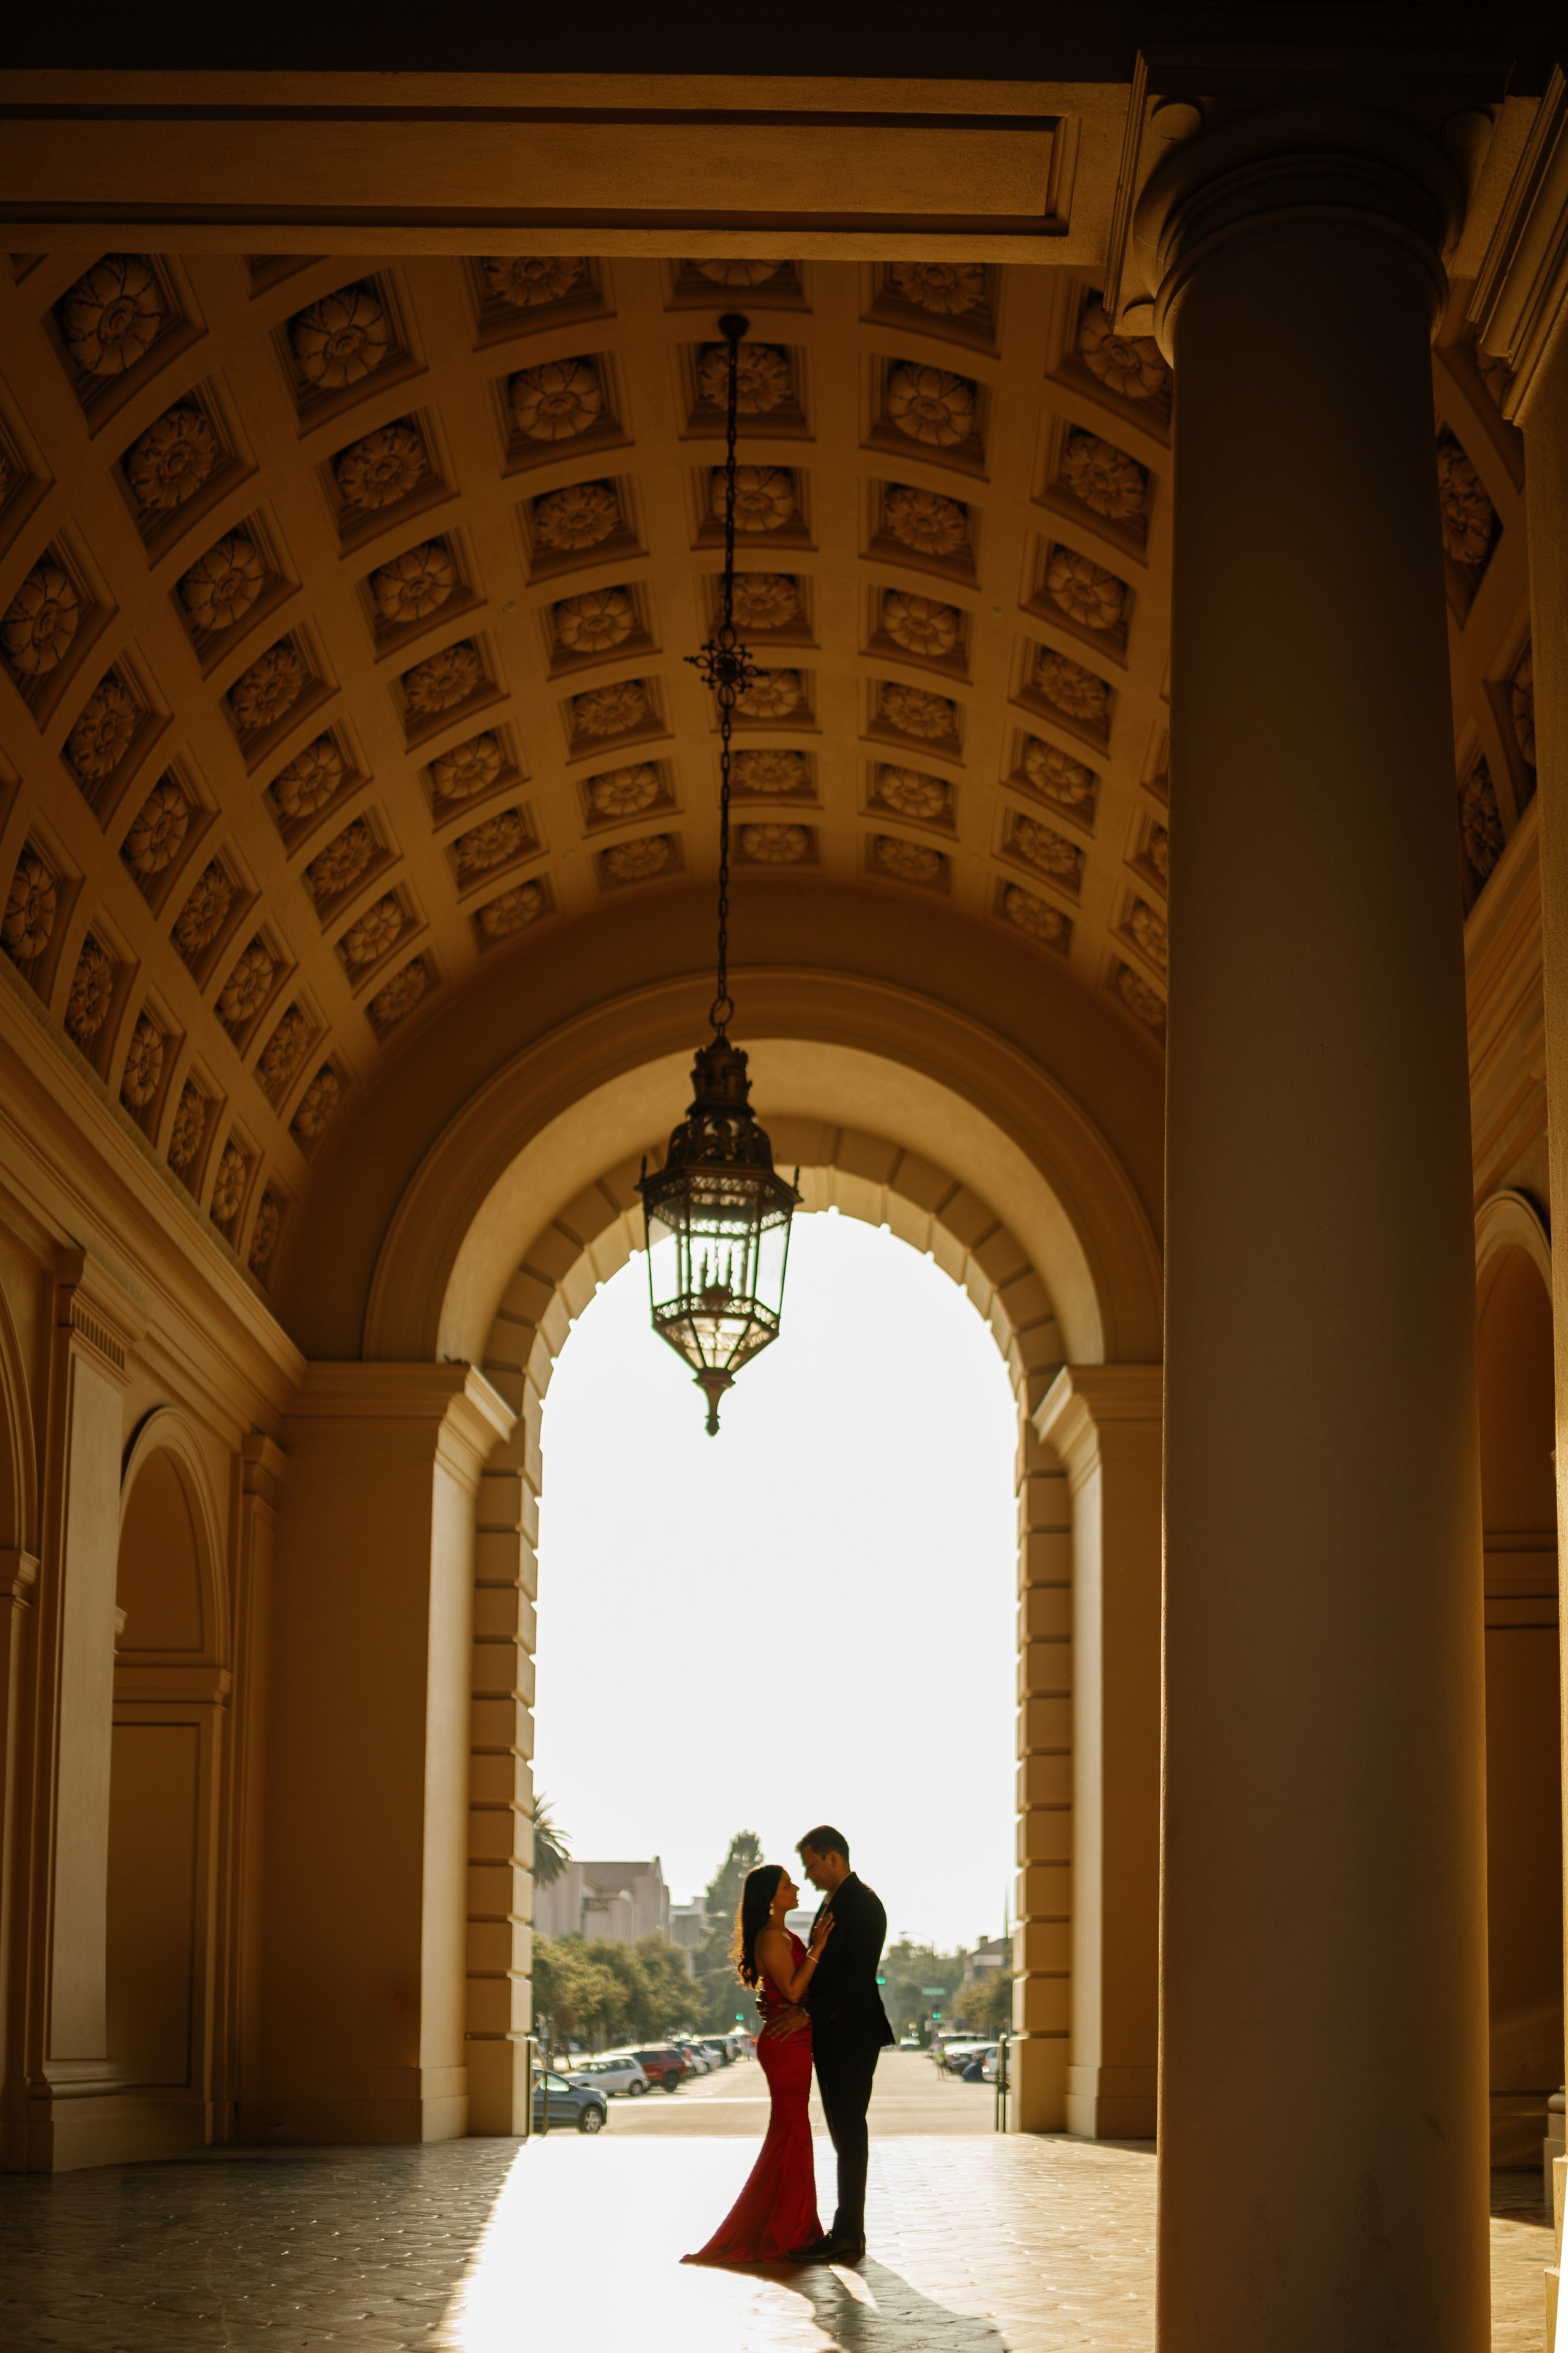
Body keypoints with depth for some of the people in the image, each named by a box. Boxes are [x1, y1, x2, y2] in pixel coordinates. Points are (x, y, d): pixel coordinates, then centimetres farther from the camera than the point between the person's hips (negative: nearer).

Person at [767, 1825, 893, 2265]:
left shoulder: (862, 1904, -13)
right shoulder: (832, 1903, 18)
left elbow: (860, 1973, -21)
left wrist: (808, 2013, -23)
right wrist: (790, 2005, 5)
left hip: (852, 2034, -10)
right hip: (831, 2035, 10)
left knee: (849, 2131, -8)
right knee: (844, 2132, 10)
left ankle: (847, 2236, -7)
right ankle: (849, 2233, 14)